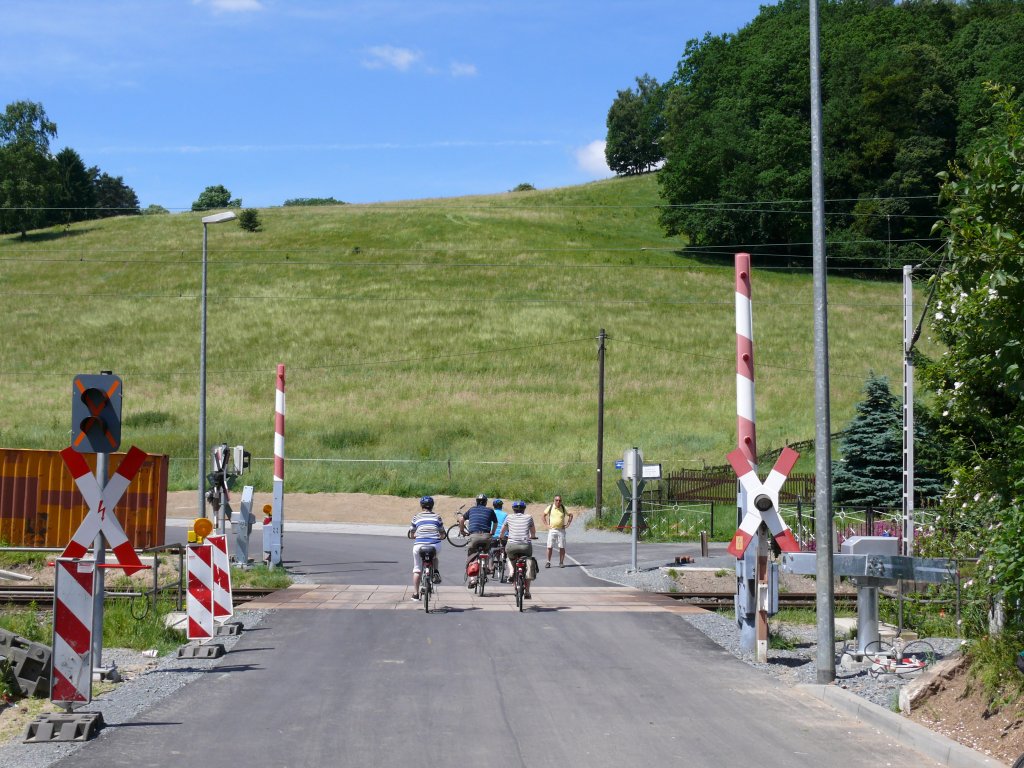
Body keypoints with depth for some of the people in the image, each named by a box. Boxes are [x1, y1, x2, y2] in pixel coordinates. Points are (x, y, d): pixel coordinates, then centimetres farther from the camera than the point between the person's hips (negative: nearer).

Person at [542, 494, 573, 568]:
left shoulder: (563, 508, 3)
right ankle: (548, 562, 4)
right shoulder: (550, 507, 1)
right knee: (549, 547, -4)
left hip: (561, 530, 1)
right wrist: (546, 524, 5)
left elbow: (570, 515, 16)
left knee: (562, 547, -1)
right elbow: (544, 515, 13)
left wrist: (567, 524, 6)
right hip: (552, 530, -1)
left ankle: (561, 562, 6)